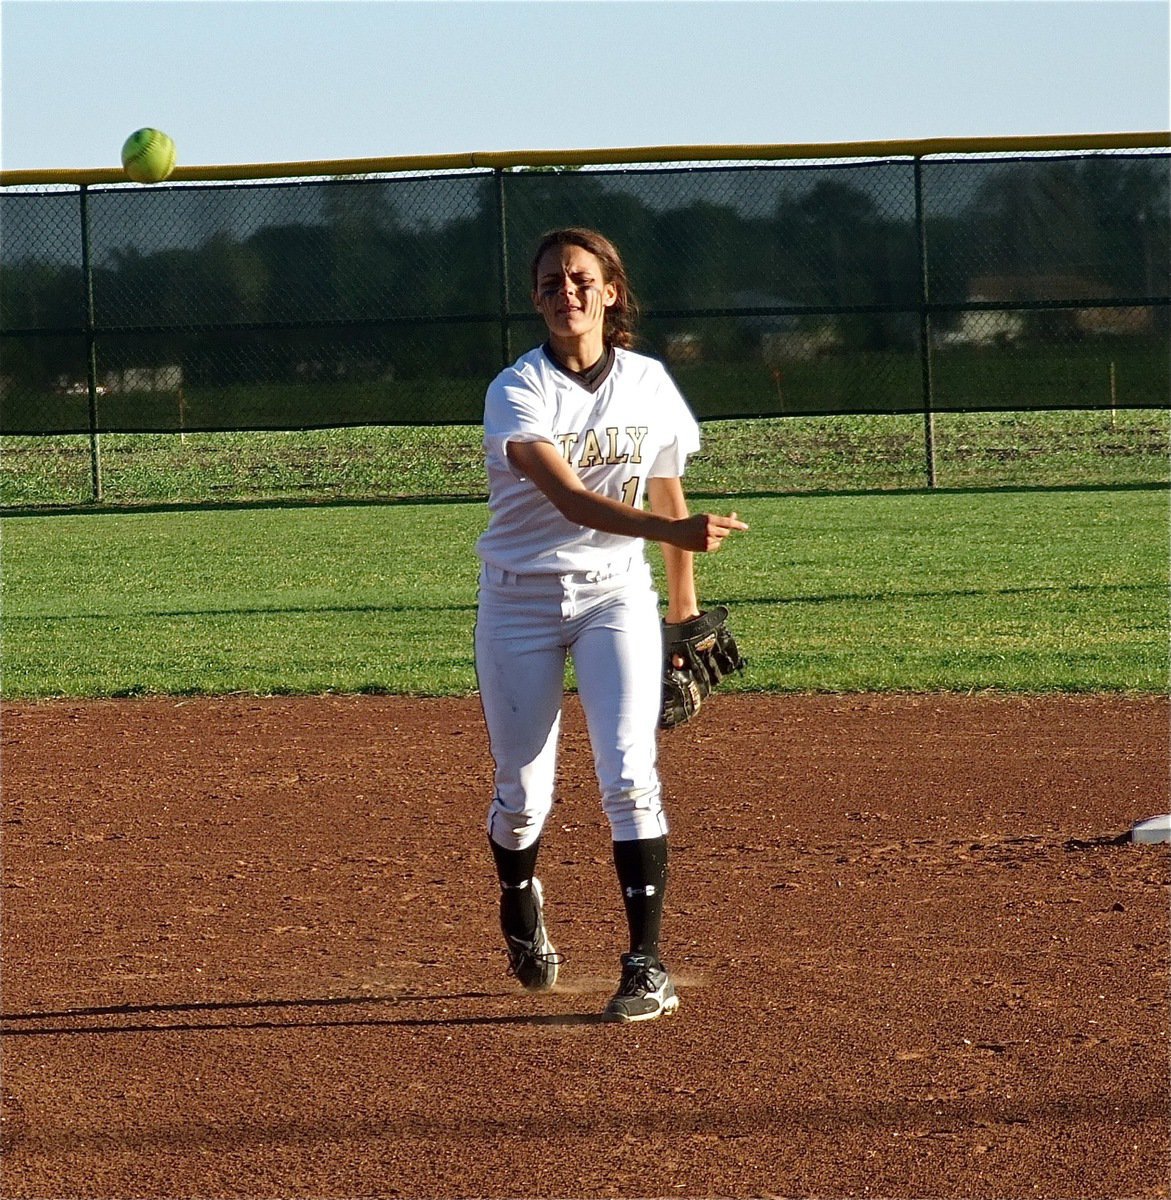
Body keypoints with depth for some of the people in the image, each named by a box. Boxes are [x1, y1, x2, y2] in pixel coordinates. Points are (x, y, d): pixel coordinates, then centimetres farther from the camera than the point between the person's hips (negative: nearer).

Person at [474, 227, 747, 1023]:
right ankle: (522, 917, 36)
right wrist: (673, 530, -42)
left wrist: (685, 613, 12)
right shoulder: (517, 392, -13)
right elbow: (570, 499, -27)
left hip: (617, 595, 1)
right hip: (522, 598, -1)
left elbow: (668, 495, 11)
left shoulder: (650, 385, -1)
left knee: (630, 776, -13)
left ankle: (648, 965, -12)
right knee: (523, 789, 5)